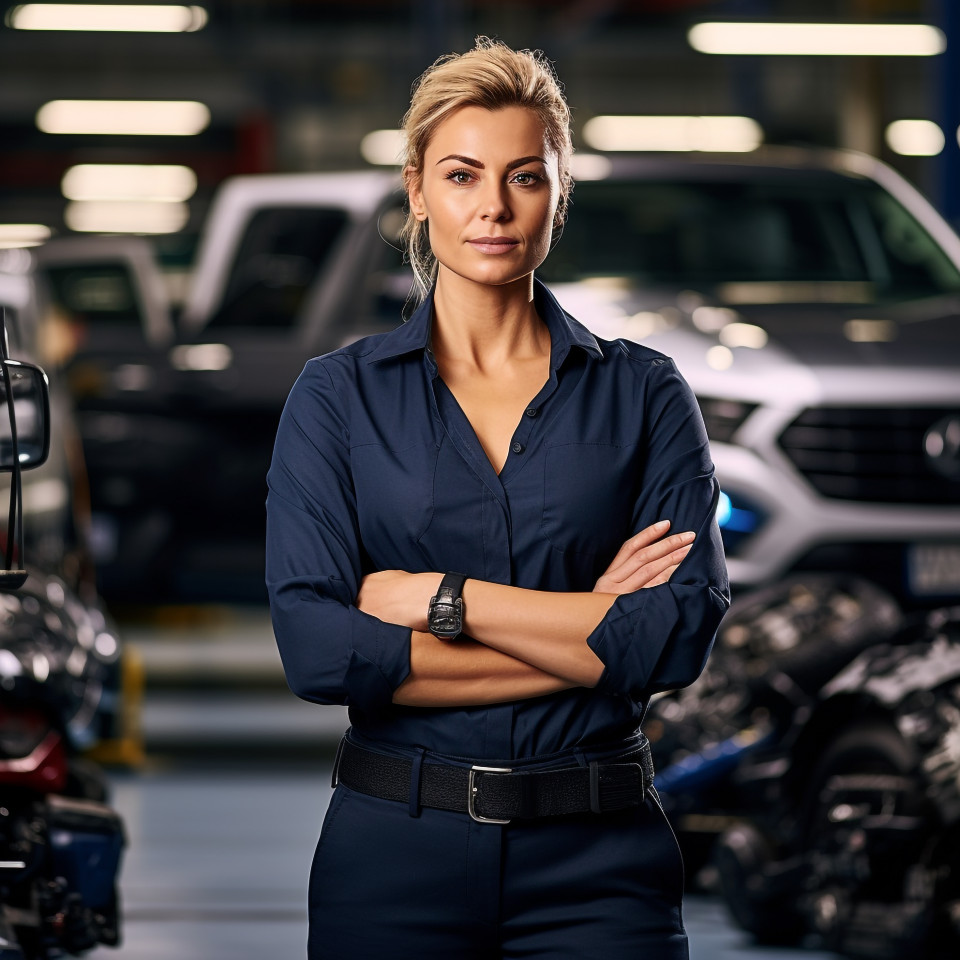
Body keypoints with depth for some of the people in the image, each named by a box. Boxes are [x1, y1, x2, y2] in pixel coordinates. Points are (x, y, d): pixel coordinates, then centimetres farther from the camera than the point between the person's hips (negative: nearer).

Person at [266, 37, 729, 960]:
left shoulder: (643, 395, 4)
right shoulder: (338, 395, 2)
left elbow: (681, 631, -9)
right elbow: (315, 648, -10)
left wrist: (440, 598, -11)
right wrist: (585, 633, -11)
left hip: (594, 858, 0)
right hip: (394, 849, 0)